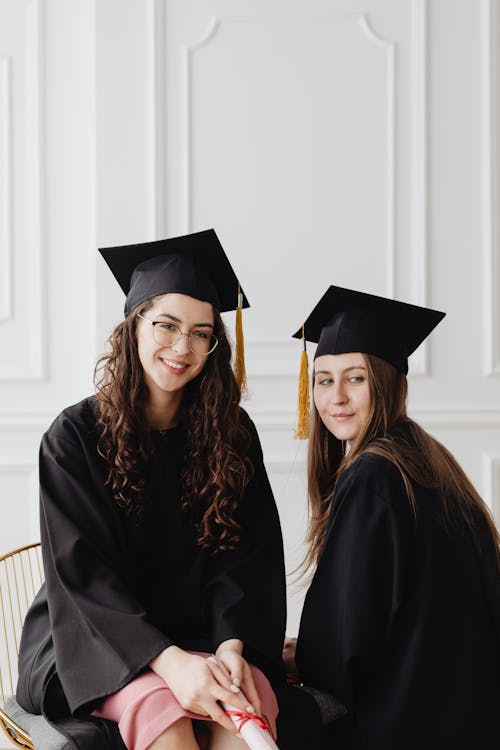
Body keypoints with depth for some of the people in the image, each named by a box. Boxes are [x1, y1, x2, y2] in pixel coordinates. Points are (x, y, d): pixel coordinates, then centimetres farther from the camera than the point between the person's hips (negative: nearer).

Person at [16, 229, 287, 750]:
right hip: (93, 645, -2)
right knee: (162, 708, -34)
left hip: (200, 636, 3)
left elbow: (245, 560, 2)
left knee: (252, 700, -30)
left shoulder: (233, 437, 5)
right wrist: (168, 661, -26)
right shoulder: (75, 436, -5)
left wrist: (231, 644, -18)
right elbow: (82, 575, -12)